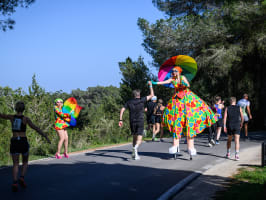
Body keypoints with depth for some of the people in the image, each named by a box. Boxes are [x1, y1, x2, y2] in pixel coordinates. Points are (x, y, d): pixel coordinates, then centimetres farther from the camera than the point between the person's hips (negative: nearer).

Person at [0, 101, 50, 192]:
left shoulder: (12, 117, 3)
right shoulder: (26, 119, -5)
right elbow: (36, 128, -10)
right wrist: (46, 137, -6)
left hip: (14, 142, 2)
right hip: (23, 142, -2)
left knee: (15, 164, 2)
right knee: (25, 162, 19)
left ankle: (15, 183, -18)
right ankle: (22, 178, -4)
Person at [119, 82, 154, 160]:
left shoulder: (129, 102, 5)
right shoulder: (141, 100, -3)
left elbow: (122, 110, -4)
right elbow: (151, 95, 4)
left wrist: (120, 120, -1)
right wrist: (150, 85, 14)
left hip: (132, 122, 3)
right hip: (140, 121, -3)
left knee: (134, 137, 20)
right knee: (139, 139, -6)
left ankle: (134, 154, 16)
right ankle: (135, 148, -38)